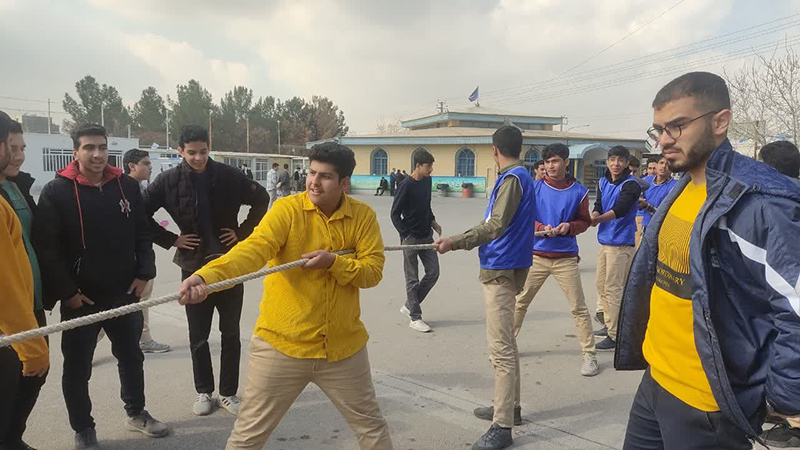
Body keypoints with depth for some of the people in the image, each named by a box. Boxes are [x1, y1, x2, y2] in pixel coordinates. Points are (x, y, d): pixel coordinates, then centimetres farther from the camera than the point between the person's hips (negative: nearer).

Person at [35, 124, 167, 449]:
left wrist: (143, 274, -1)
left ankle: (136, 413, 36)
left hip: (124, 294, 4)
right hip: (80, 299, -3)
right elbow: (46, 249, -12)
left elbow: (143, 235, 8)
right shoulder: (56, 192, -9)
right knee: (77, 367, 9)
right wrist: (66, 291, -15)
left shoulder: (127, 186, 2)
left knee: (132, 357, 17)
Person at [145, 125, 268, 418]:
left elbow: (261, 200, 6)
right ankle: (204, 392, 25)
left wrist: (243, 231, -1)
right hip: (194, 266, 0)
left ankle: (228, 393, 21)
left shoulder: (228, 176, -6)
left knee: (231, 333, 8)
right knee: (198, 336, 9)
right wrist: (171, 240, -5)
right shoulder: (169, 181, -6)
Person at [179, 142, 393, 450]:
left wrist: (334, 263, -22)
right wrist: (205, 276, -43)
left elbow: (373, 271, -4)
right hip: (282, 344, -2)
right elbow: (253, 249, -26)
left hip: (342, 346, 2)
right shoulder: (287, 210, -11)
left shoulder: (363, 216, -3)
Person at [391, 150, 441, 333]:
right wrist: (406, 235, -16)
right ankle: (415, 318, 11)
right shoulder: (406, 186, -15)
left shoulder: (427, 181, 6)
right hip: (411, 238, -7)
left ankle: (409, 306, 22)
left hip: (426, 236, 7)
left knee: (433, 273, 7)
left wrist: (433, 221, 7)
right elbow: (395, 214, -11)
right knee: (413, 279, 1)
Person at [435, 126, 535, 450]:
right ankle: (509, 407, 30)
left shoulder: (512, 179, -14)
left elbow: (495, 226, -23)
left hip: (501, 270, -10)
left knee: (501, 349, -9)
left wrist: (455, 242, -24)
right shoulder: (522, 177, 14)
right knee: (505, 344, 18)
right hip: (506, 267, 10)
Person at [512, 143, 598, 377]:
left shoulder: (578, 191, 0)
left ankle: (589, 355, 13)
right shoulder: (535, 188, 1)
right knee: (519, 302, 7)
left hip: (566, 258, -1)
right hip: (537, 255, 1)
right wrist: (542, 228, -16)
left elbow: (585, 221, 8)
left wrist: (569, 227, -13)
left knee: (579, 307, 2)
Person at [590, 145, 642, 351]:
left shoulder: (631, 184, -11)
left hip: (621, 243, -8)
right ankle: (609, 324, 32)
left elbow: (619, 210, -23)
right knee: (601, 284, 16)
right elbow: (598, 206, 3)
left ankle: (615, 335, 1)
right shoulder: (603, 182, 11)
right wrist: (593, 217, -19)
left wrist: (598, 218, -36)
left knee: (614, 288, -7)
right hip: (605, 240, 8)